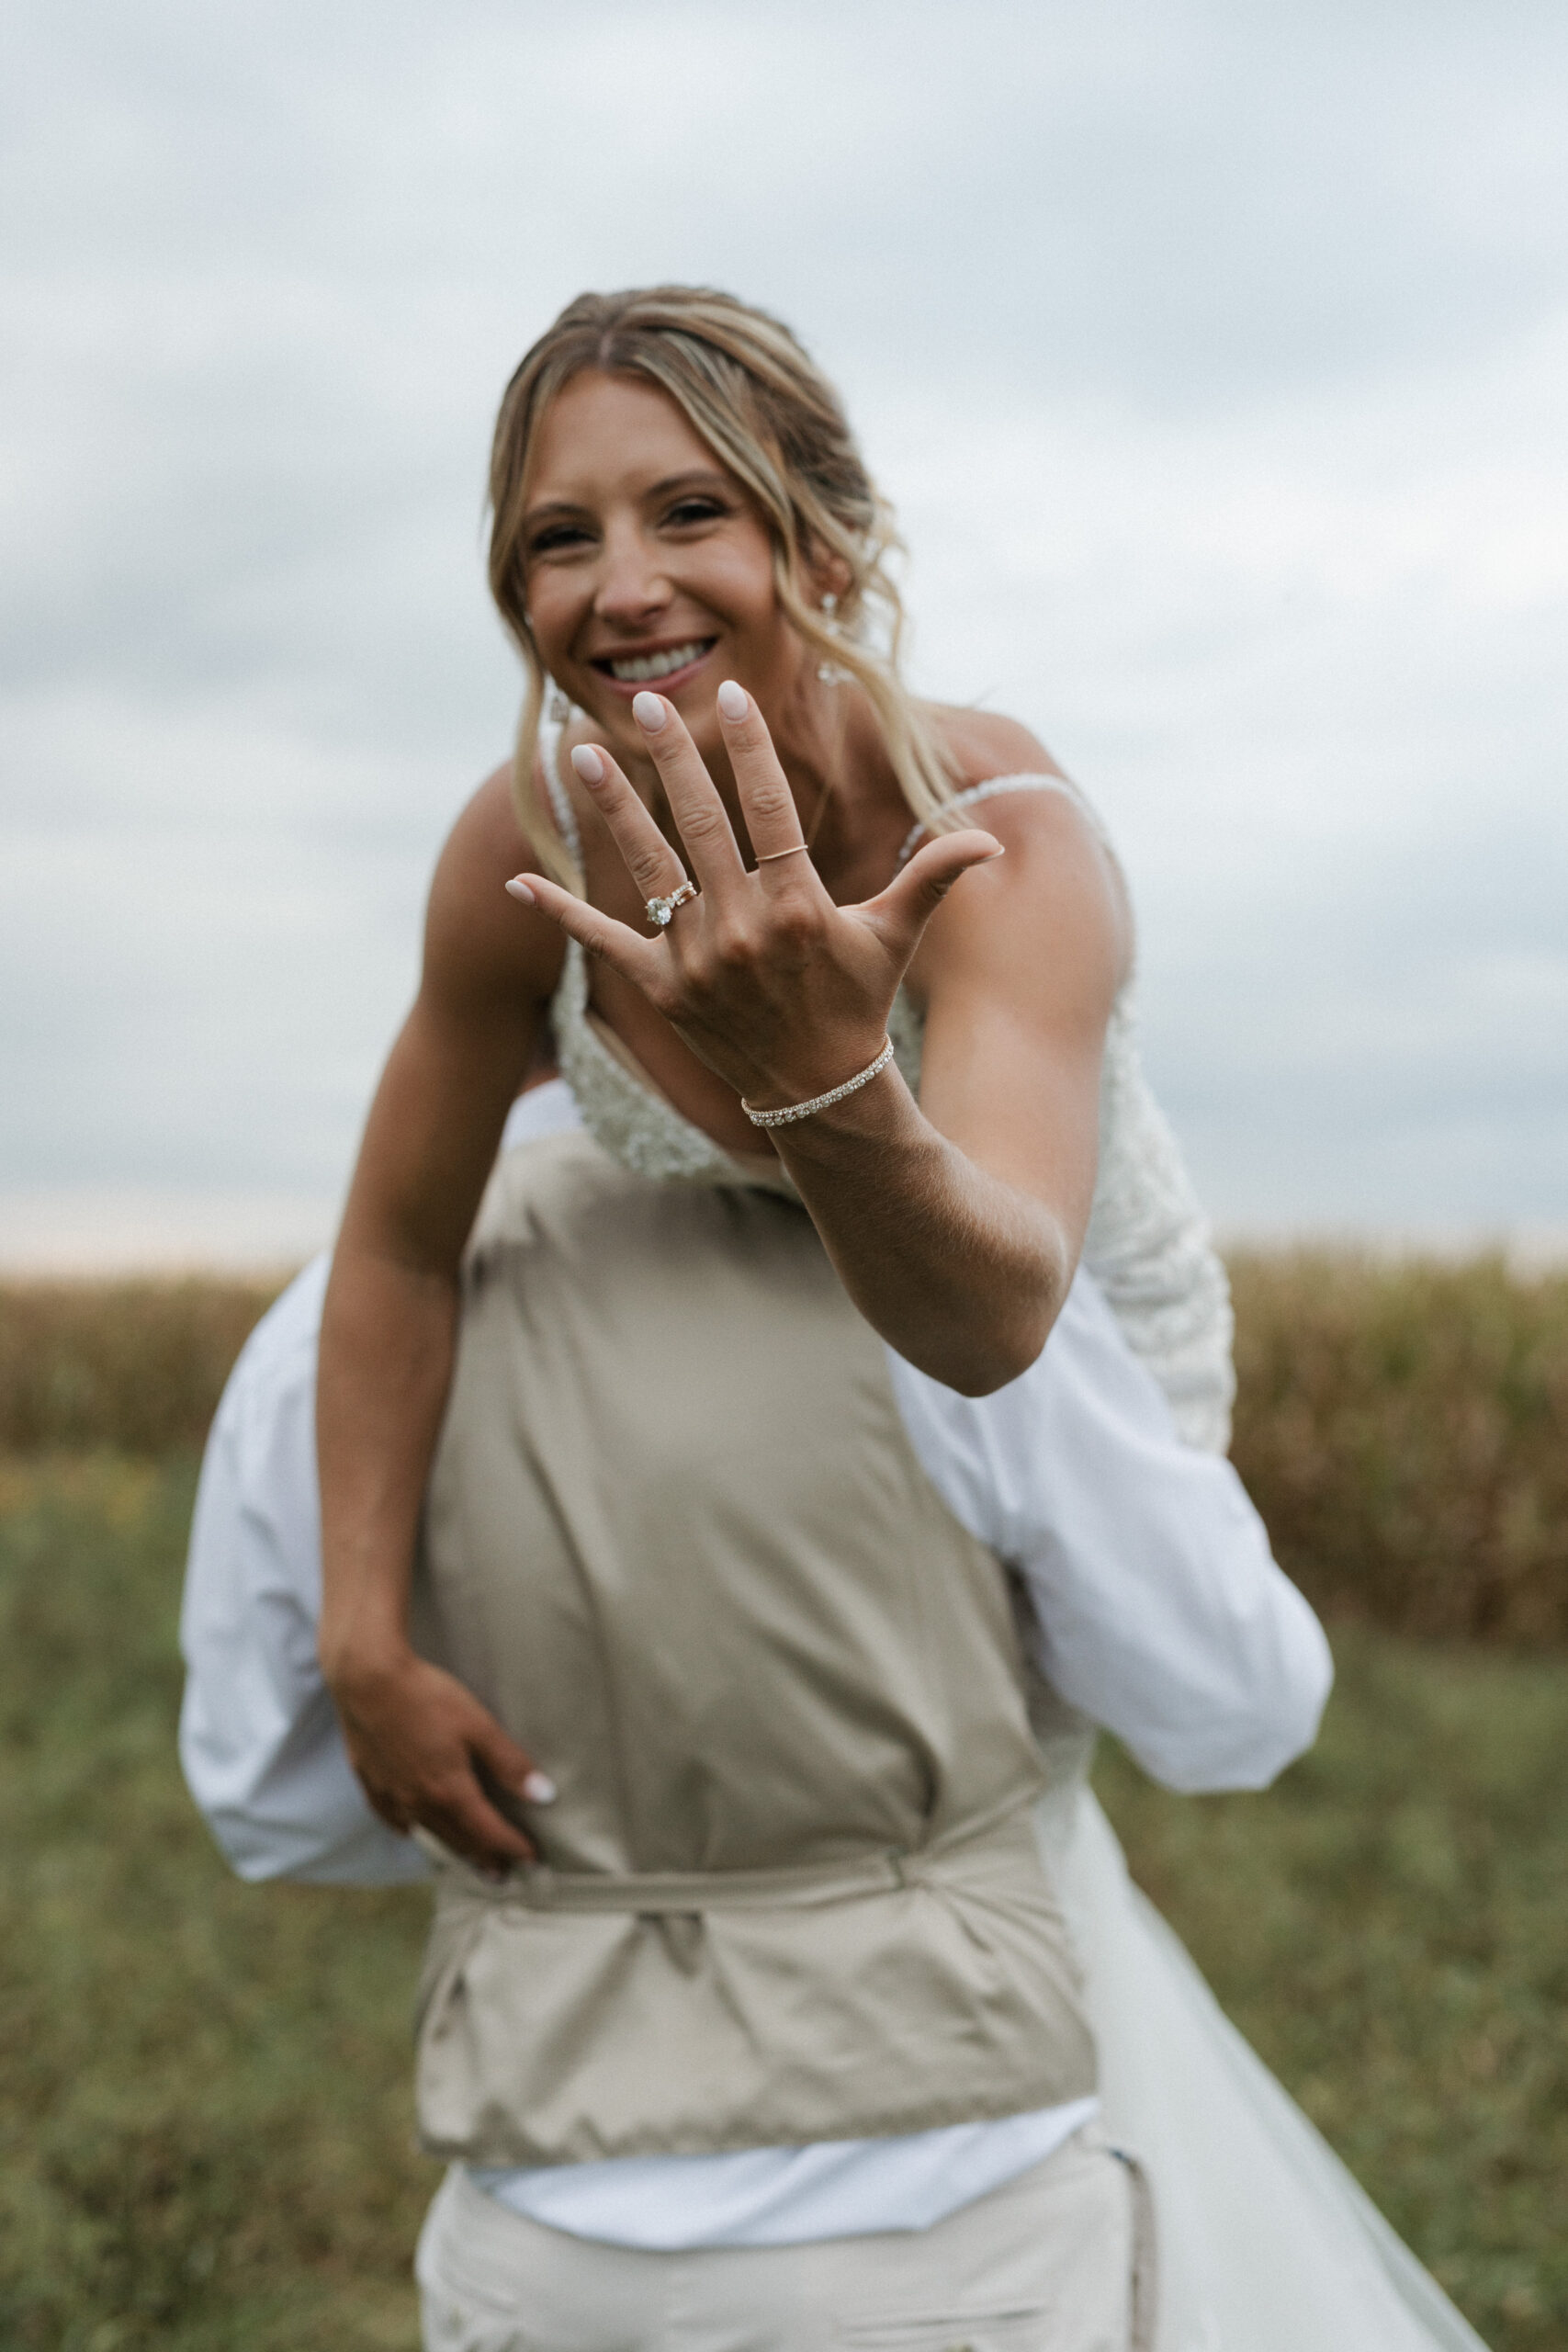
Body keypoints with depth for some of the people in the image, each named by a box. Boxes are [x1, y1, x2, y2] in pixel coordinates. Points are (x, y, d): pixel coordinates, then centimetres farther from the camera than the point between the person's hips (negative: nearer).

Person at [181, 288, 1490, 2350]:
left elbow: (988, 1315, -58)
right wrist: (372, 1641, -21)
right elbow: (399, 1246, -20)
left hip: (1055, 1261, -2)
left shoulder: (1013, 836, -44)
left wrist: (826, 1083, -79)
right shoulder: (527, 845, -35)